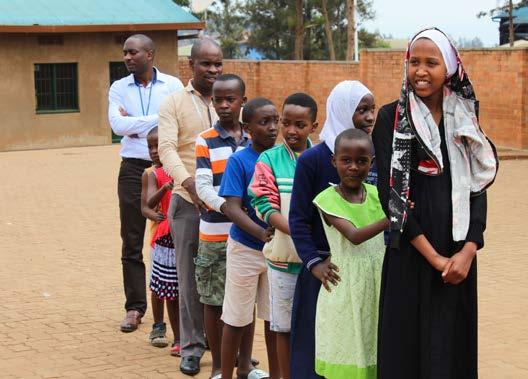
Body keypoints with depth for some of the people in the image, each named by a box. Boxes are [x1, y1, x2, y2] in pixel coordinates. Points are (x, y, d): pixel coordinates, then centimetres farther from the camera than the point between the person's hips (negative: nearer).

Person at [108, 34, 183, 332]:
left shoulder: (172, 85, 1)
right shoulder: (119, 88, 7)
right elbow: (117, 125, -8)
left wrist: (136, 126, -9)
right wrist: (157, 119, -10)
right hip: (133, 168, 2)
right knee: (132, 241, 3)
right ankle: (135, 307, 10)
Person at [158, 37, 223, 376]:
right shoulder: (173, 103, 3)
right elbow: (167, 149, -9)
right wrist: (190, 184, -26)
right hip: (188, 200, -1)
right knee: (190, 274, 3)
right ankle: (192, 344, 14)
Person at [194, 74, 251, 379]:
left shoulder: (253, 141, 8)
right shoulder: (206, 142, -2)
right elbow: (203, 186, -10)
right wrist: (225, 206, -27)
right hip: (216, 233, -3)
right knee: (214, 301, 5)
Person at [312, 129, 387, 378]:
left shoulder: (377, 195, 2)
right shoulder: (328, 199, -10)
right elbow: (354, 236, -23)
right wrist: (391, 218, -35)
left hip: (377, 283, 3)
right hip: (345, 286, -3)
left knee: (374, 353, 9)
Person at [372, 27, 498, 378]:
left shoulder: (463, 117, 8)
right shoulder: (392, 117, -4)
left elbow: (479, 186, 6)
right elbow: (390, 192, -9)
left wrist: (468, 250, -9)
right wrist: (433, 257, -13)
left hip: (458, 250, 4)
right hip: (412, 251, -4)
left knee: (453, 342, 8)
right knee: (410, 343, 0)